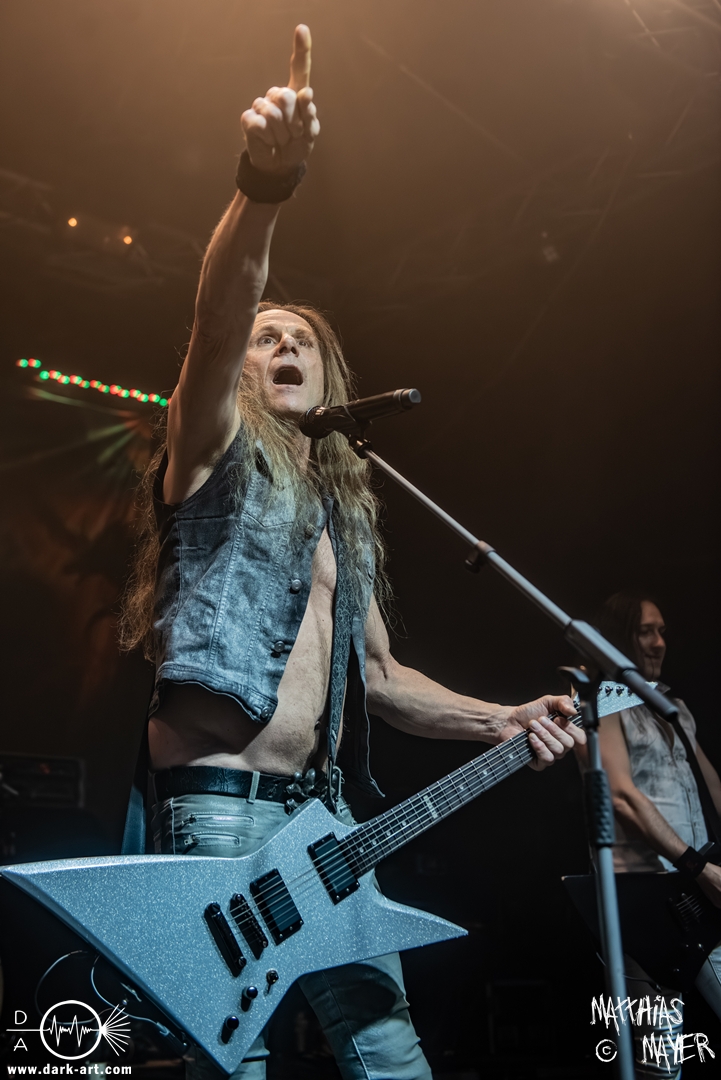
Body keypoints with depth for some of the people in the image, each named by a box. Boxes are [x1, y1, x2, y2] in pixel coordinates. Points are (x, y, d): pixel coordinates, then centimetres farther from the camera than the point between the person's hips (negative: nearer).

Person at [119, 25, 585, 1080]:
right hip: (217, 802, -6)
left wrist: (504, 721, 9)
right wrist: (260, 191, -38)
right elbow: (213, 327, -20)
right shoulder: (216, 453, 3)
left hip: (323, 812, 7)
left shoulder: (343, 509, 21)